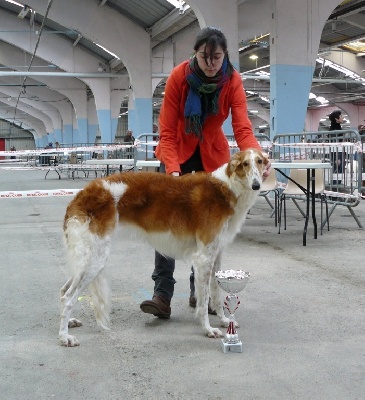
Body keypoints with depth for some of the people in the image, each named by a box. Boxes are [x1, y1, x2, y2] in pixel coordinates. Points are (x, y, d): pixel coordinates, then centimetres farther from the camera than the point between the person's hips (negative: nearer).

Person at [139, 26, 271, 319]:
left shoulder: (233, 80, -19)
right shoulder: (179, 77, -23)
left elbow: (243, 127, -27)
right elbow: (167, 130, -23)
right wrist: (173, 169, -37)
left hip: (213, 155, 2)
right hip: (179, 152, -2)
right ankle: (163, 294, -11)